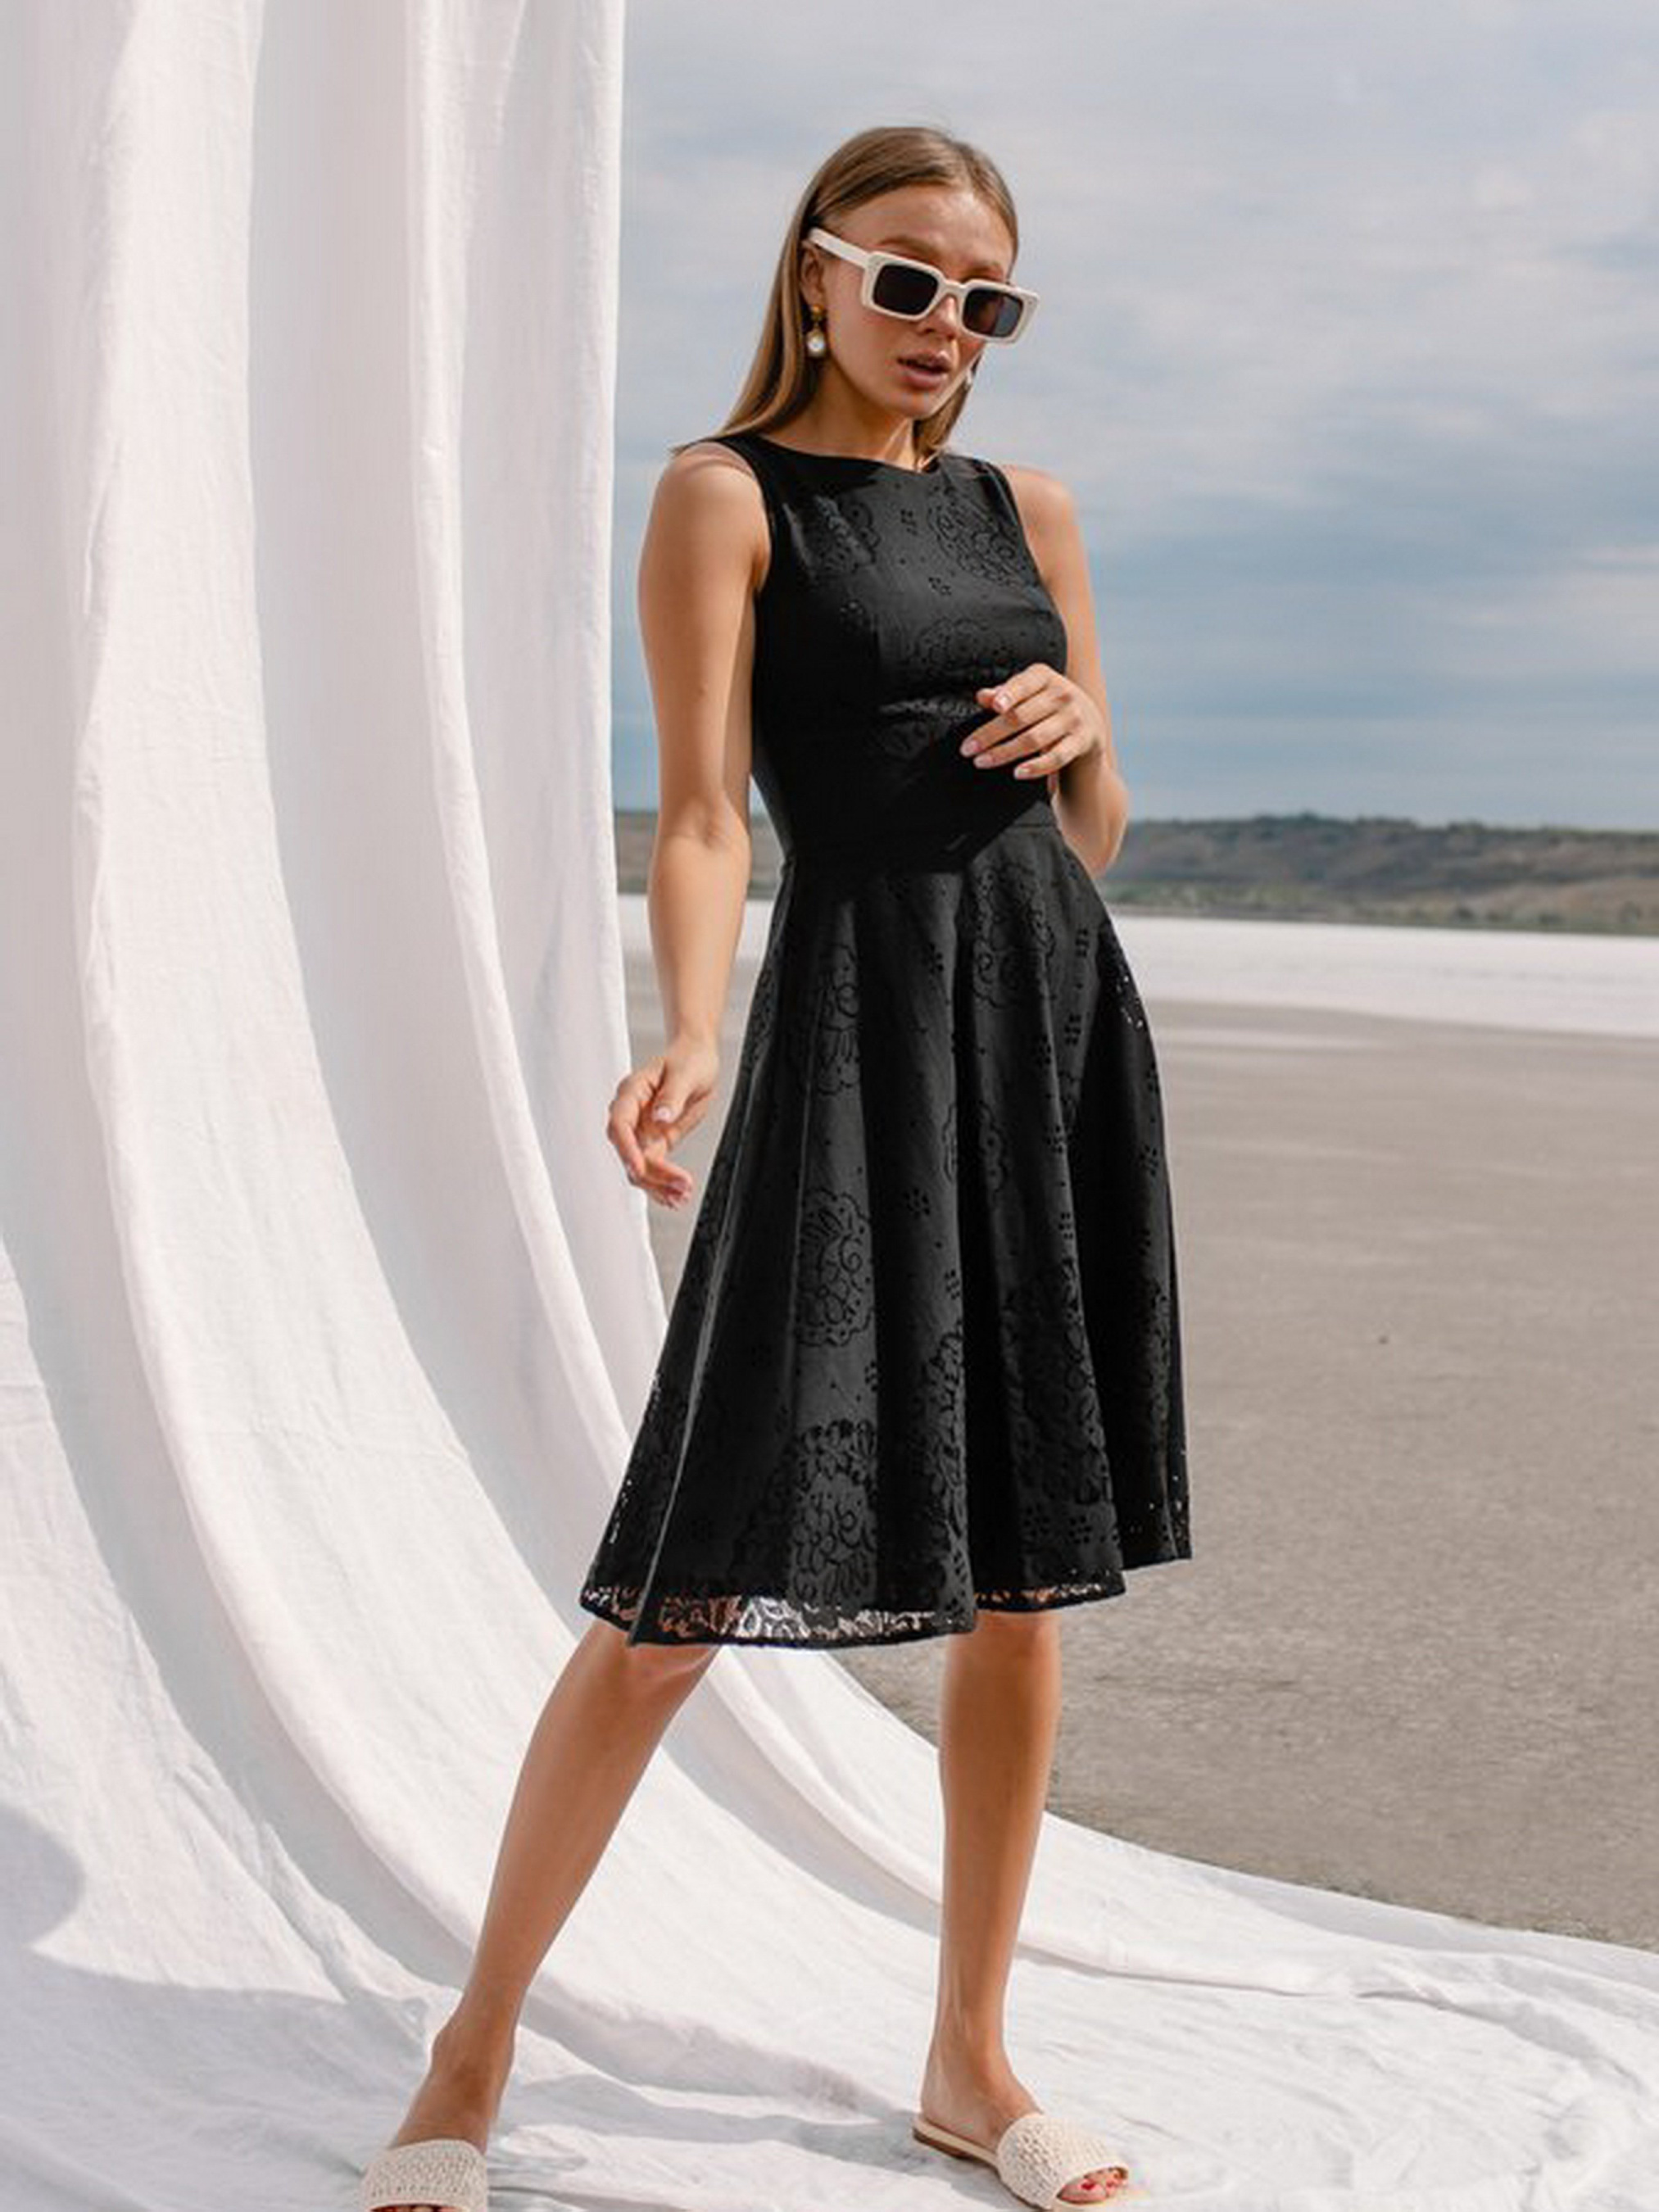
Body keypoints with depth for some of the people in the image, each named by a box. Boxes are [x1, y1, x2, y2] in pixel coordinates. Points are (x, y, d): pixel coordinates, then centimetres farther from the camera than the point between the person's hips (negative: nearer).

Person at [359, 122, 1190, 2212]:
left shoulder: (1026, 509, 17)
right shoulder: (726, 495, 1)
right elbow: (703, 810, -9)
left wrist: (1081, 734, -2)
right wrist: (689, 1034, -25)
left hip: (1061, 1015, 6)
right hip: (860, 1013, -6)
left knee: (1026, 1578, 7)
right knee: (696, 1585, -9)